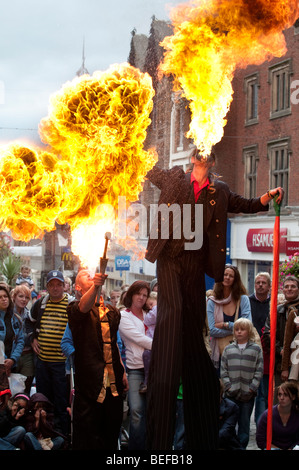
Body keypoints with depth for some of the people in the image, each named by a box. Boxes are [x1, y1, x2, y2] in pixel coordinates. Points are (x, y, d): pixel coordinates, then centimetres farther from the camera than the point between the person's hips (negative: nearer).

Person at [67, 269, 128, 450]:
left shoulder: (112, 311, 17)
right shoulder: (75, 308, -2)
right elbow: (84, 306, -27)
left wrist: (122, 372, 18)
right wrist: (95, 286, -46)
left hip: (114, 382, 6)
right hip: (91, 382, -5)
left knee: (112, 431, 10)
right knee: (88, 432, -3)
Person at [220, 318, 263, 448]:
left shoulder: (256, 349, 3)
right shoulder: (228, 349, 8)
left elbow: (259, 371, 0)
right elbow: (223, 370, 6)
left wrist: (252, 388, -8)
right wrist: (228, 386, -5)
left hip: (248, 394, -1)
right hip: (231, 394, 1)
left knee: (244, 423, 6)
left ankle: (242, 446, 14)